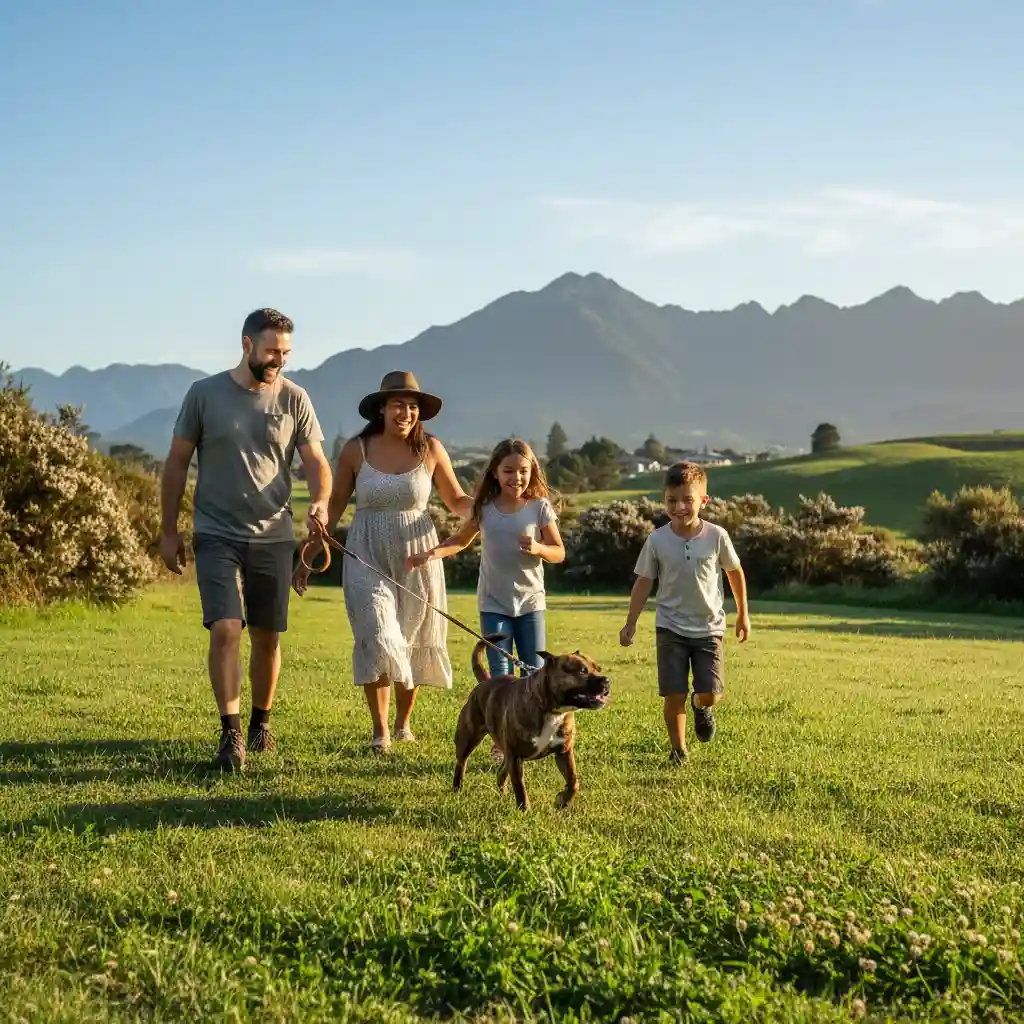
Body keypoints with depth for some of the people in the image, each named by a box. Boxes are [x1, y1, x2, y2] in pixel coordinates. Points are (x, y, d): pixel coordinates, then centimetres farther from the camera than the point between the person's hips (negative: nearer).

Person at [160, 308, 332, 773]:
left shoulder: (293, 399, 1)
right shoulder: (204, 394, -2)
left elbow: (316, 461, 1)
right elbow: (177, 463, 4)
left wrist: (320, 502, -21)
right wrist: (168, 532, 4)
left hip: (273, 536, 2)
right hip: (217, 536, -2)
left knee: (267, 638, 10)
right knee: (225, 630, -15)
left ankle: (261, 723, 30)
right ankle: (230, 734, -8)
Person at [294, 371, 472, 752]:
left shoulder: (430, 449, -2)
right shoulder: (356, 450, -4)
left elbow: (457, 500, 7)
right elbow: (334, 506, 4)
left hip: (417, 555, 1)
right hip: (368, 555, -1)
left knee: (411, 643, 10)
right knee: (377, 637, -15)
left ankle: (403, 723, 30)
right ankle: (380, 731, -4)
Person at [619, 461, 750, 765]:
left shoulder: (717, 536, -9)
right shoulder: (657, 540, -8)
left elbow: (735, 572, 7)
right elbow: (644, 582, 0)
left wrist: (743, 614, 14)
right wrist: (630, 623, -2)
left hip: (709, 628, 0)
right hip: (671, 628, 0)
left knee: (710, 693, -6)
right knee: (674, 696, -3)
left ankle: (701, 707, 31)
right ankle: (678, 750, 18)